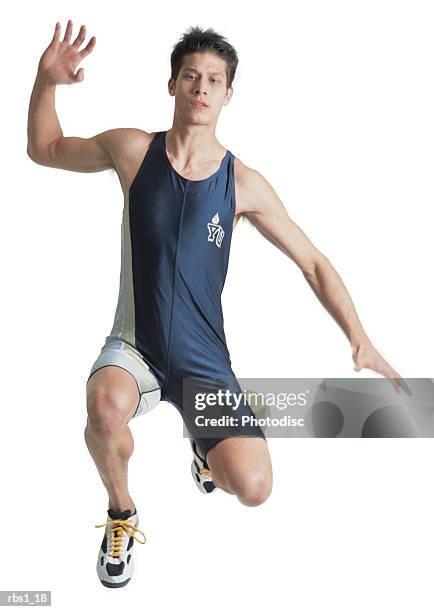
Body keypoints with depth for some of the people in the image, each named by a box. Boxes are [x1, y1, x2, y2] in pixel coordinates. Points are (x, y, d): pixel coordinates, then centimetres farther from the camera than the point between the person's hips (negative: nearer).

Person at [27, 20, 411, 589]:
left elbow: (314, 263, 0)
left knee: (253, 488, -17)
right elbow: (45, 148, 10)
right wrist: (47, 81, -8)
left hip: (204, 360, 1)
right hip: (134, 345, 0)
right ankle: (122, 513, -1)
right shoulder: (133, 150, -5)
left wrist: (360, 339, -8)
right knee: (108, 406, -37)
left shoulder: (243, 184, -7)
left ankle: (204, 442, 23)